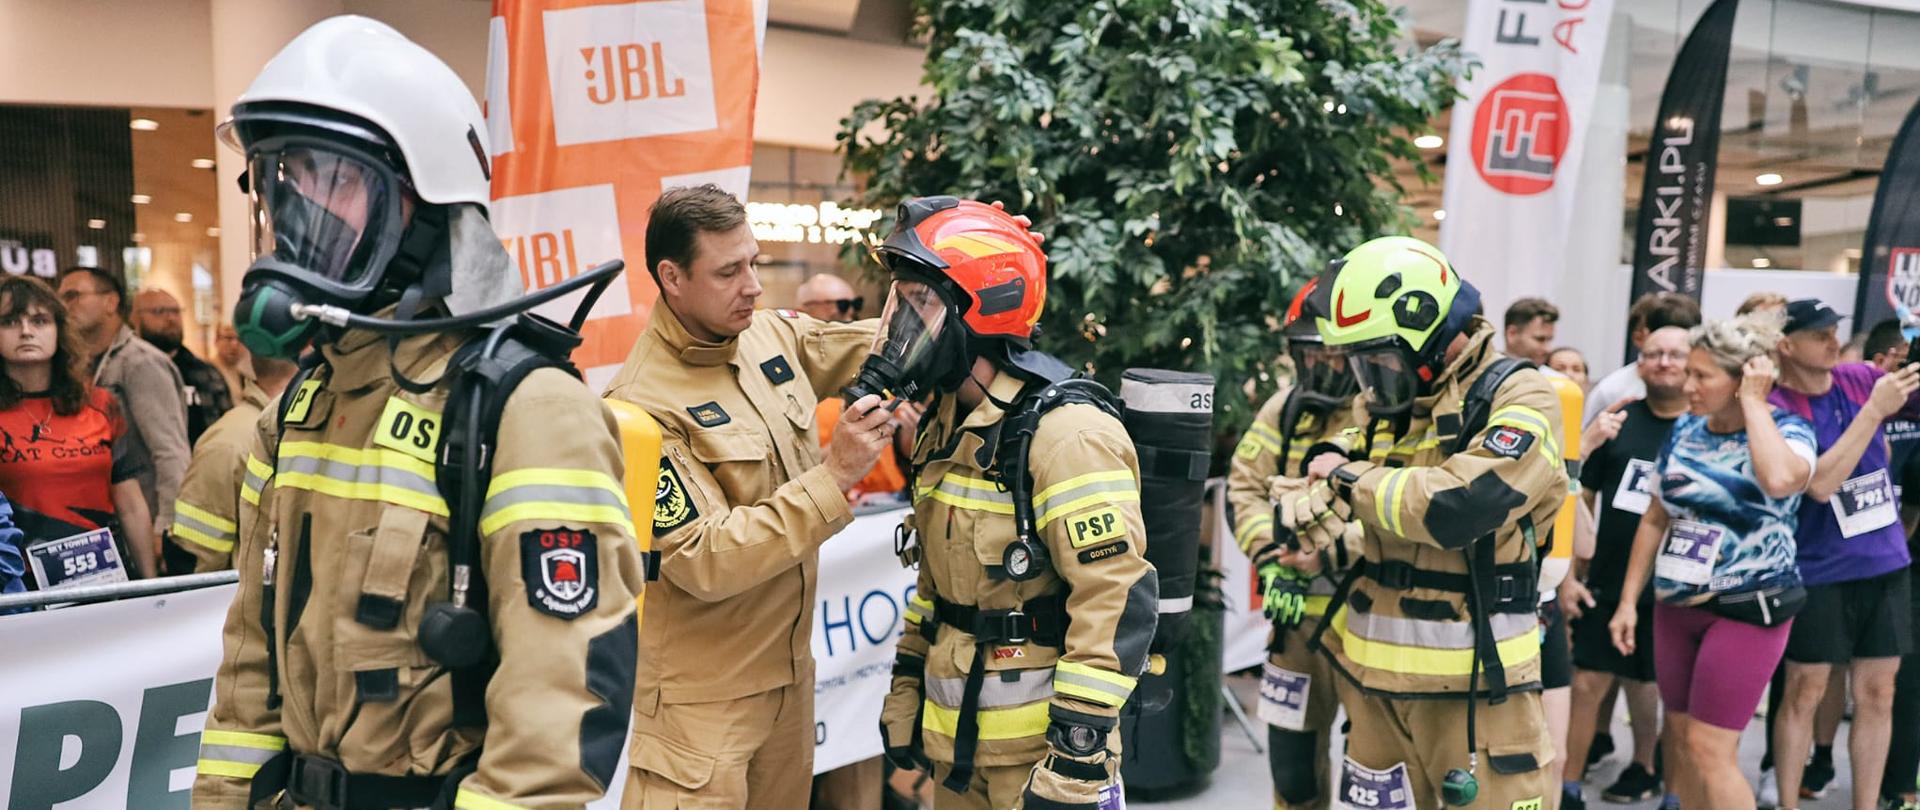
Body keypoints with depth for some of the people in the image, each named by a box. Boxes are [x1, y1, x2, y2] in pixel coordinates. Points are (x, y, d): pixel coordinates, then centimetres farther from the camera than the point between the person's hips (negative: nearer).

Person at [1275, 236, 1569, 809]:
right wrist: (1313, 504, -11)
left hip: (1471, 682, -6)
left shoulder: (1519, 401, -11)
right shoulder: (1380, 406, 10)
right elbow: (1292, 505, 14)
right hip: (1373, 674, 6)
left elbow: (1457, 507, -27)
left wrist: (1348, 477, -12)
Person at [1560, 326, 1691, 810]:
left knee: (1645, 683, 10)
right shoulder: (1618, 421, 2)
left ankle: (1644, 767, 30)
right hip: (1605, 583, 2)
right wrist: (1568, 573, 0)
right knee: (1587, 683, 3)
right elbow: (1578, 498, 5)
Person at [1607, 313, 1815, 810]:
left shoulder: (1786, 430, -9)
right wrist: (1628, 601, 8)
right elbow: (1655, 520, 11)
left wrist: (1754, 403, -20)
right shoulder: (1685, 430, 5)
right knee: (1681, 741, 12)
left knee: (1708, 748, -6)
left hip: (1747, 609, -6)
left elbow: (1779, 479, -34)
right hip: (1675, 606, 6)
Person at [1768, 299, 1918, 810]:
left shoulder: (1862, 379, 1)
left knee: (1877, 695, 10)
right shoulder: (1776, 412, -14)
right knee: (1804, 694, 4)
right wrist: (1874, 411, -24)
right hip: (1818, 573, -5)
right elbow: (1820, 484, -23)